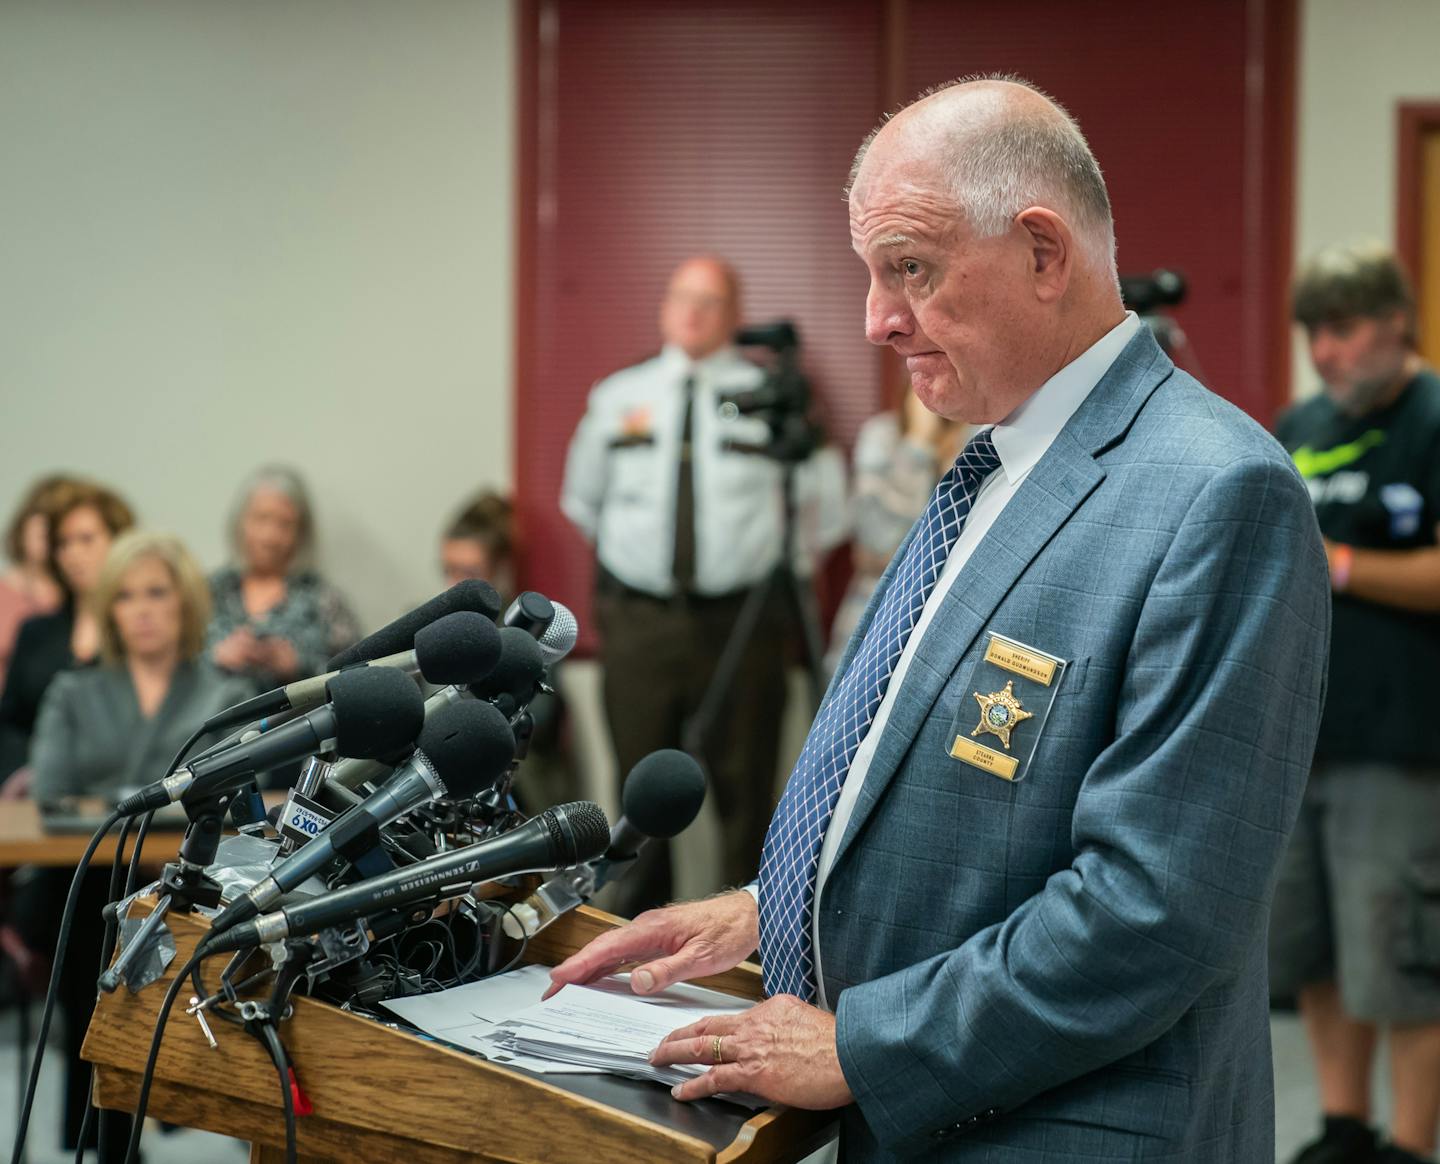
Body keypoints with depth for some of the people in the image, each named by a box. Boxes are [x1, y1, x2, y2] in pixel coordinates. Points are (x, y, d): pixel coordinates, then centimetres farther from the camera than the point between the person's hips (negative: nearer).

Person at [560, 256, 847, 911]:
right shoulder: (618, 397, 11)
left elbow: (822, 503, 9)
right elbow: (582, 500, 23)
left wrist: (780, 567, 8)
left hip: (739, 626, -2)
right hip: (637, 627, 2)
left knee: (745, 790, 2)